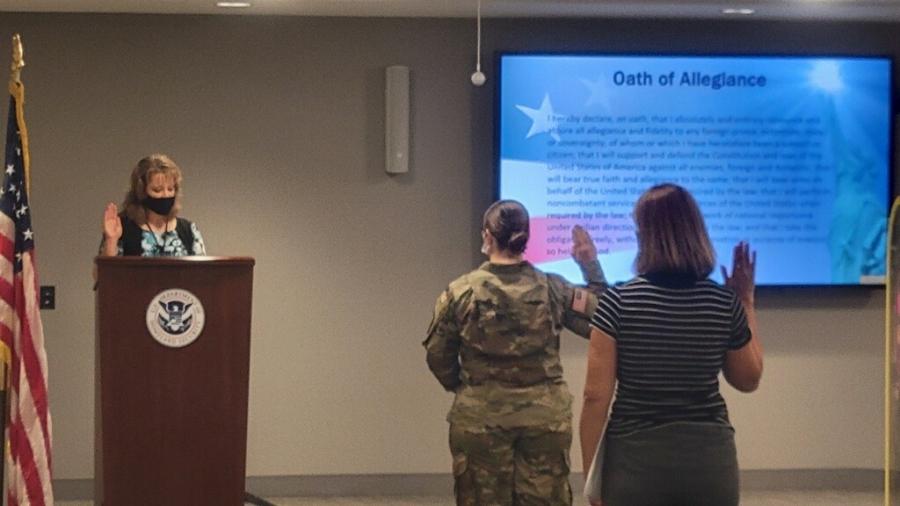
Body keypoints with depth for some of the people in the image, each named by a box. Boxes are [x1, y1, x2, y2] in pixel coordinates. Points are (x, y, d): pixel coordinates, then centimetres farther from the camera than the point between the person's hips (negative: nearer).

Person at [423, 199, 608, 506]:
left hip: (480, 419, -1)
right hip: (545, 417, 1)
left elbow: (437, 355, 1)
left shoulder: (461, 291, -6)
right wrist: (591, 268, 10)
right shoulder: (552, 289, -4)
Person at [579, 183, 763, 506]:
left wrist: (592, 474, -2)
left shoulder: (618, 302, -9)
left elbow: (596, 396, -10)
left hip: (636, 458, -2)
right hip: (709, 458, 2)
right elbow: (749, 379, 13)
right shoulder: (725, 302, -2)